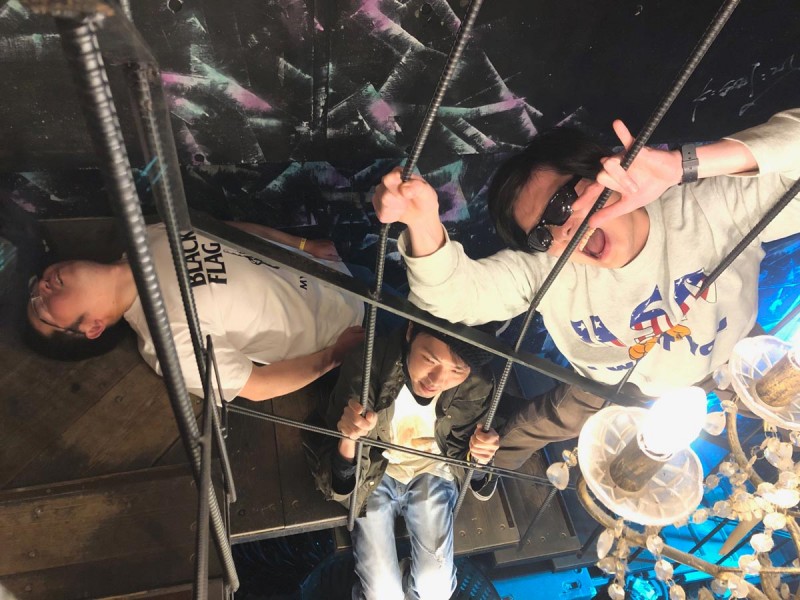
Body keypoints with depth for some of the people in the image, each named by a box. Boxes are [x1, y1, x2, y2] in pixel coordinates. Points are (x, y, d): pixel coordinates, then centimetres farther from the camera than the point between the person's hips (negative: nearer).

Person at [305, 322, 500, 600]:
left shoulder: (477, 388, -25)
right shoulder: (366, 368, -33)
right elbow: (341, 479, -25)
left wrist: (478, 456, -28)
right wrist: (348, 441, -47)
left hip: (432, 473, 2)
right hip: (375, 474, -1)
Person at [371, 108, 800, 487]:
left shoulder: (712, 208, -36)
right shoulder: (544, 267, -31)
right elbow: (457, 295, -37)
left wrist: (682, 166, -59)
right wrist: (423, 222, -60)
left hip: (724, 380, -1)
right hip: (613, 393, 2)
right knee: (519, 435, 17)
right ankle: (489, 474, 50)